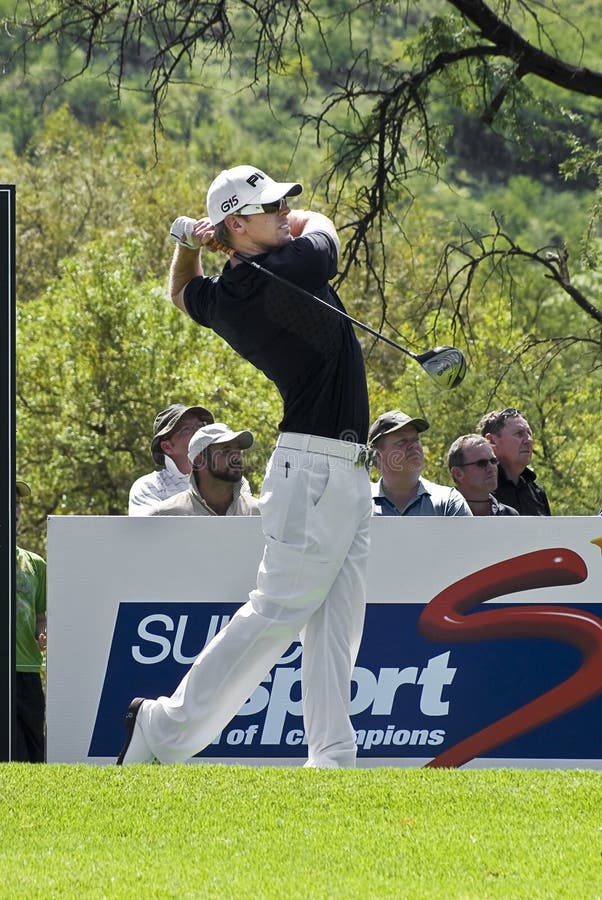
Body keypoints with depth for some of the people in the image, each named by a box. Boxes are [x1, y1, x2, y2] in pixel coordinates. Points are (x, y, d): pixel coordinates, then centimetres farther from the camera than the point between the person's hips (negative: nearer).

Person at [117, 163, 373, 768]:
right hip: (317, 469, -9)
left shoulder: (220, 298, 7)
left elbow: (183, 292, 30)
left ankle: (331, 758, 1)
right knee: (277, 612, -7)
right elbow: (319, 222, 2)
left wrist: (189, 243, 11)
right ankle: (168, 728, -3)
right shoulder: (294, 271, -17)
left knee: (334, 625, 5)